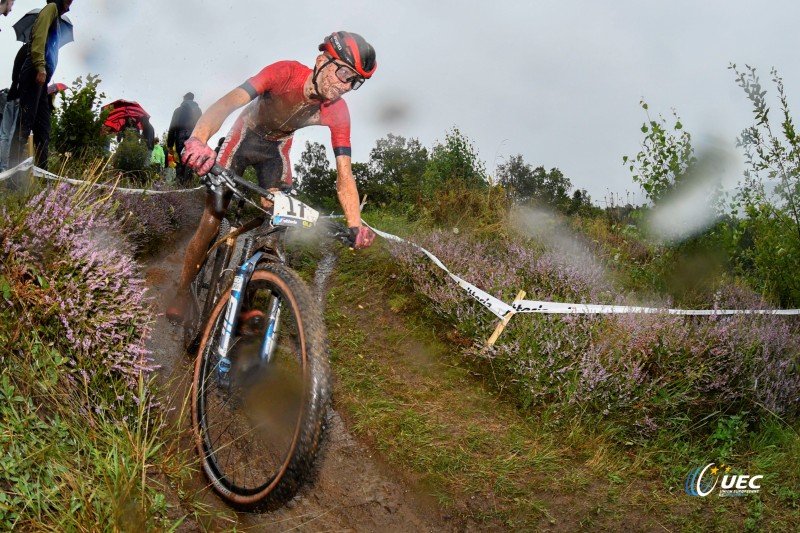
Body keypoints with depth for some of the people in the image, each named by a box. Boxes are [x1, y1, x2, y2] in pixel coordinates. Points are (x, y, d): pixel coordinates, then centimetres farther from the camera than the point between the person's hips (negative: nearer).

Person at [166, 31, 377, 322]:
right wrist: (198, 139, -67)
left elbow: (344, 174, -26)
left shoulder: (337, 112, -25)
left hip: (276, 150, 3)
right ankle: (182, 293, 8)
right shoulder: (286, 73, -35)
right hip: (244, 138, -3)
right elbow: (227, 102, -47)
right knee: (211, 220, -9)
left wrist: (356, 226, -42)